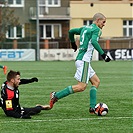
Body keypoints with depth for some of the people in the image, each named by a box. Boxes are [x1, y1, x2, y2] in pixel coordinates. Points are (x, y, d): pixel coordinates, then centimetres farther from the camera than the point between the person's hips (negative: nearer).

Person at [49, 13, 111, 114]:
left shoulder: (85, 28, 20)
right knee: (81, 87, -12)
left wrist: (73, 43, 45)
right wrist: (103, 54, -25)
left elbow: (71, 31, 30)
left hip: (80, 59, 10)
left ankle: (93, 108, 3)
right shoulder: (96, 30, -6)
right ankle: (56, 95, -11)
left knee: (96, 81, 11)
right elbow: (94, 41, -24)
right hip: (84, 60, -10)